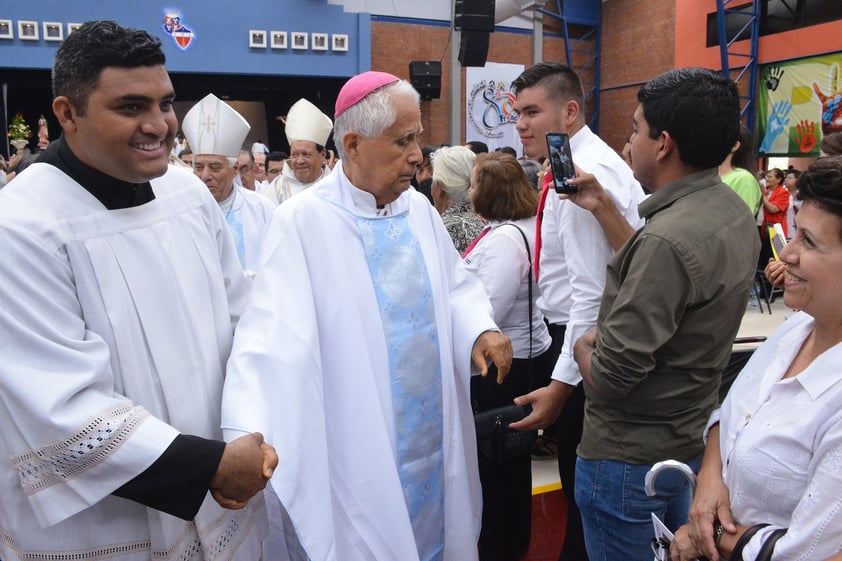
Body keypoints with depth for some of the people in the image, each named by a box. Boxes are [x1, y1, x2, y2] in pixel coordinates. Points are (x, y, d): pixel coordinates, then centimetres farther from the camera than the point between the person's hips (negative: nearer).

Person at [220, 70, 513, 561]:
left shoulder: (420, 209, 3)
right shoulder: (304, 221, -17)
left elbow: (456, 284, 12)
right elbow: (272, 332, -24)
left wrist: (481, 330, -8)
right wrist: (244, 440, -33)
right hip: (359, 445, -6)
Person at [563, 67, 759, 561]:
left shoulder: (670, 238, -31)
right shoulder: (733, 211, -1)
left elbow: (609, 378, -28)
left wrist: (584, 347, -7)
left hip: (630, 456, -9)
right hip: (692, 437, 9)